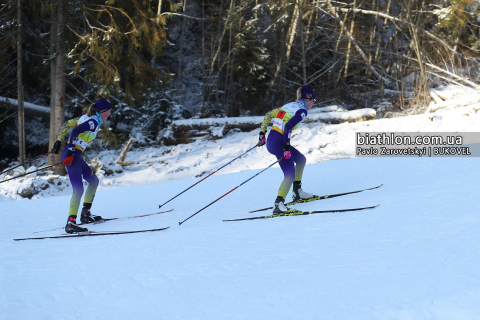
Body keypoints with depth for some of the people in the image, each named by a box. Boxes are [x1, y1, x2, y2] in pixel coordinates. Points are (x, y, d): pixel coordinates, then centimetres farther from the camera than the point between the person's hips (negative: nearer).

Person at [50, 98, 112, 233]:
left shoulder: (86, 118, 15)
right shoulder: (93, 122, -12)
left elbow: (67, 124, 19)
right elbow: (75, 131, -24)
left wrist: (58, 142, 21)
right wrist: (71, 152, -26)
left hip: (73, 155, 10)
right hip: (72, 156, -10)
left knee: (93, 180, 21)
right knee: (78, 189, -18)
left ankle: (85, 213, 24)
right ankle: (71, 222, -24)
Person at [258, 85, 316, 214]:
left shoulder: (290, 105, 19)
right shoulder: (302, 111, -7)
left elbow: (268, 115, 19)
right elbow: (288, 126, -21)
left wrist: (262, 133, 20)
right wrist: (287, 147, -21)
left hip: (271, 140, 9)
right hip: (278, 142, -9)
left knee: (301, 159, 24)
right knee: (290, 175, -13)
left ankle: (297, 192, 25)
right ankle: (278, 204, -23)